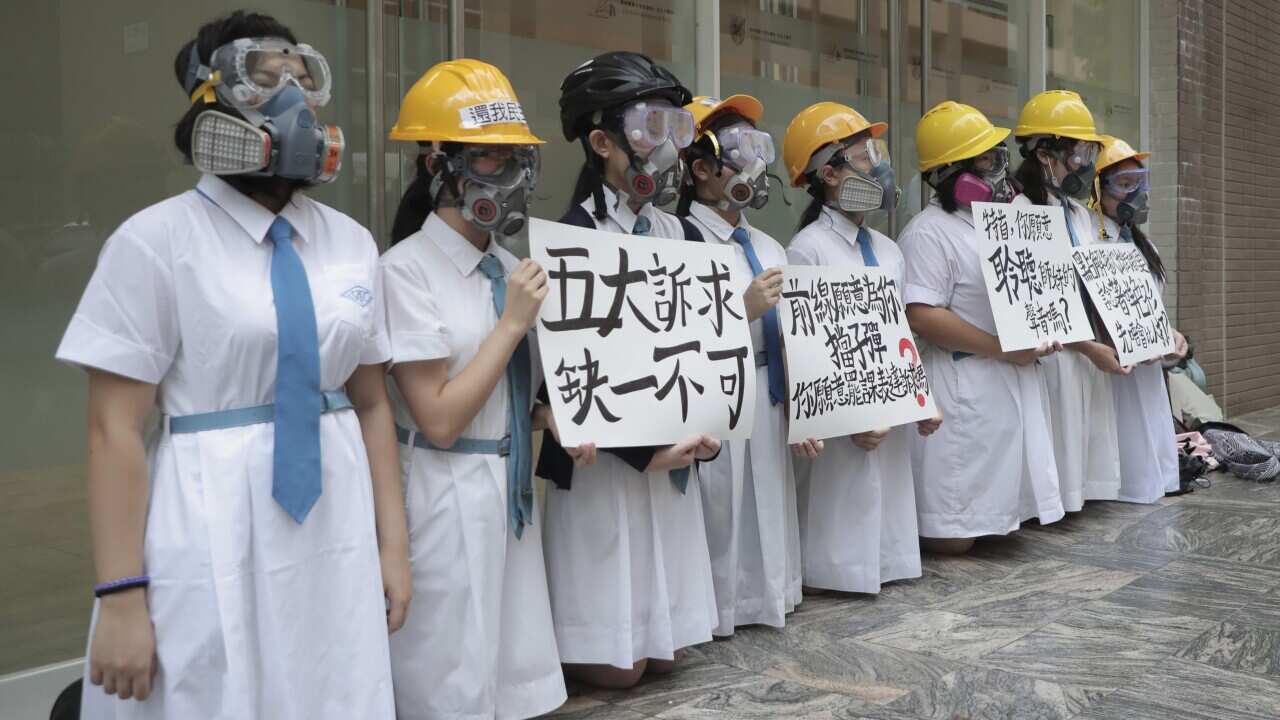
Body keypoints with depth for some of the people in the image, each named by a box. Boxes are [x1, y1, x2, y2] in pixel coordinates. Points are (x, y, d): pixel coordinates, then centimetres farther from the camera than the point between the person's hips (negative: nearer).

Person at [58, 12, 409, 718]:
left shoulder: (352, 242, 7)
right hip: (213, 546, -4)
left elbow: (372, 404, 10)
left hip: (336, 541, 5)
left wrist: (392, 545, 9)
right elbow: (114, 430, -9)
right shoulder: (156, 240, -8)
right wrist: (122, 596, -11)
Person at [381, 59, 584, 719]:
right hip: (448, 499, -6)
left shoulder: (510, 268, 5)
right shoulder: (407, 269, -16)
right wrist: (513, 321, -18)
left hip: (512, 489, 7)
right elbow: (439, 420, -19)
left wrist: (556, 420, -1)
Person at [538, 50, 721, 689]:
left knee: (663, 654, 12)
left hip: (674, 456, 7)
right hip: (604, 462, -6)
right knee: (615, 665, 1)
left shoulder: (683, 236, 8)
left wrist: (707, 429, -6)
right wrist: (648, 450, -20)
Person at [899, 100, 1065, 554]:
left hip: (1014, 384, 9)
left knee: (1000, 519, 15)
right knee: (953, 536, -5)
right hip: (965, 392, -9)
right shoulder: (929, 233, -12)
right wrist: (1001, 348, -19)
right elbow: (922, 316, -22)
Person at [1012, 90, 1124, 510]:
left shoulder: (1079, 213, 13)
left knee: (1087, 439, 12)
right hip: (1050, 354, -8)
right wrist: (1090, 347, -16)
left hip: (1090, 351, 8)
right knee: (1056, 442, -2)